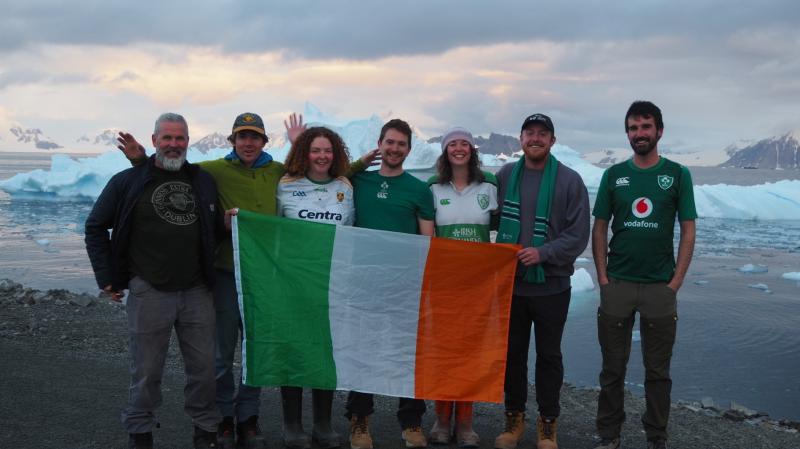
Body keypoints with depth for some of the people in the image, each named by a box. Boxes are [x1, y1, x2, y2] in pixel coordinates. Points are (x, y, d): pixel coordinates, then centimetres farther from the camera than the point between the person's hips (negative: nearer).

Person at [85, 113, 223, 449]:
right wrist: (107, 278, 3)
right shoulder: (127, 182, 0)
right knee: (146, 371, 6)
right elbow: (95, 227, 7)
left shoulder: (204, 181, 9)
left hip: (197, 291, 3)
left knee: (203, 367, 9)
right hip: (149, 292, -2)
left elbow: (217, 228, 21)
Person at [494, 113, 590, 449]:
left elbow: (578, 235, -8)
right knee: (512, 353, 12)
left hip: (551, 285, -2)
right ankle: (514, 416, 27)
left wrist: (543, 253, -19)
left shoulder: (569, 180, -5)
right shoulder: (505, 175, 3)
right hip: (510, 282, 2)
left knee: (549, 355, 9)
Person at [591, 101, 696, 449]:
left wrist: (675, 283, -6)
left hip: (660, 288, -1)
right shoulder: (614, 175, 5)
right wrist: (603, 278, -2)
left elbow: (688, 231, 1)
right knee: (613, 368, 8)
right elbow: (599, 229, 6)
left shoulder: (677, 174, 1)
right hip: (617, 286, 1)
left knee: (658, 371, 8)